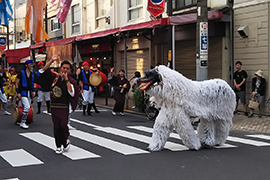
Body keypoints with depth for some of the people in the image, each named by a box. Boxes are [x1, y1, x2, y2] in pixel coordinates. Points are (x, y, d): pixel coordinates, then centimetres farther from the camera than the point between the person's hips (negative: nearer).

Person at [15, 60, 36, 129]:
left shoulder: (32, 74, 11)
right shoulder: (21, 73, -5)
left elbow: (34, 83, 18)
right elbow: (16, 83, -5)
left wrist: (34, 91, 2)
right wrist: (18, 93, -13)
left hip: (30, 93, 7)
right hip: (23, 92, -6)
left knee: (28, 107, 10)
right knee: (27, 107, -18)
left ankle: (23, 122, 25)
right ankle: (22, 123, -11)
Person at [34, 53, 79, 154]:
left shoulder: (71, 81, 0)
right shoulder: (55, 77, 6)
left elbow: (72, 93, -17)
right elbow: (42, 71, 1)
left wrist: (66, 79, -17)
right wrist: (52, 60, -7)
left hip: (64, 106, -2)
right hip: (54, 106, 2)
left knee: (63, 125, -13)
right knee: (56, 126, 3)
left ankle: (66, 141, 16)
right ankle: (58, 146, 17)